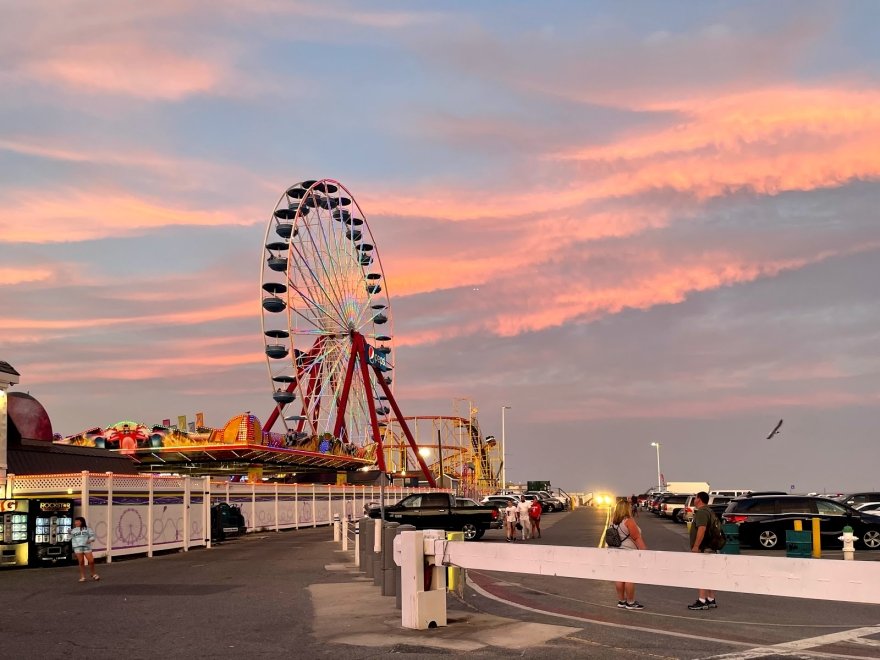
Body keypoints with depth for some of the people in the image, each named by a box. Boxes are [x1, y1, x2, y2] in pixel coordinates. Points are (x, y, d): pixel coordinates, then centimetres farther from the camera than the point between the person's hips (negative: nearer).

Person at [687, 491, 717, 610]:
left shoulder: (702, 512, -15)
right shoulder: (710, 511, 19)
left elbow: (702, 529, -27)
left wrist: (696, 546, -27)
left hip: (702, 548, -11)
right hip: (710, 547, 11)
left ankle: (702, 601, -12)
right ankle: (711, 600, 18)